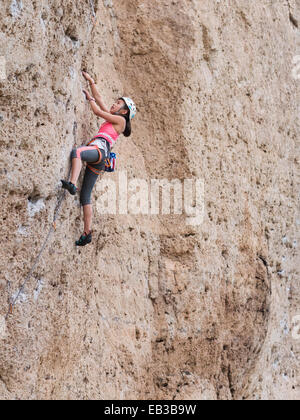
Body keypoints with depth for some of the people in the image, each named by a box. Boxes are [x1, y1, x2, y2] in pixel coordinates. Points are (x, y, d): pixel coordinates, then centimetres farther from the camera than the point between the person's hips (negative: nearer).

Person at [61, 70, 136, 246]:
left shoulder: (120, 120, 9)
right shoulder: (111, 118, 32)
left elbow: (97, 111, 6)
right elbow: (99, 98, 35)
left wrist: (89, 98, 20)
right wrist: (91, 82, 36)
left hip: (99, 150, -9)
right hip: (95, 157, 9)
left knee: (77, 151, -39)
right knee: (85, 196, 1)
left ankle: (72, 184, -60)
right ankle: (87, 233, -2)